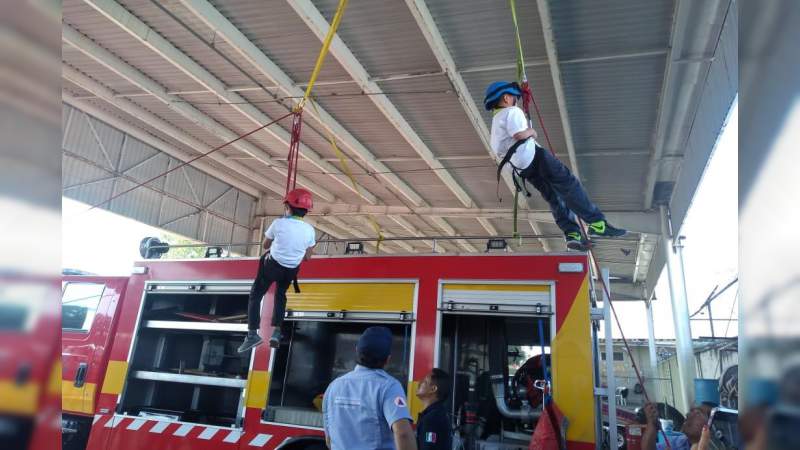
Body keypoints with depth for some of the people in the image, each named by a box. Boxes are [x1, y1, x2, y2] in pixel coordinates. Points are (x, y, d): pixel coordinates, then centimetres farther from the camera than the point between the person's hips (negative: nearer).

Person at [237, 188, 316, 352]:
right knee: (280, 294, 27)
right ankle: (276, 331, 18)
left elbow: (266, 245, 0)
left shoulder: (278, 223, -17)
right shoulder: (309, 230, -11)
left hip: (272, 265, -3)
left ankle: (253, 334, 4)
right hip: (291, 271, 4)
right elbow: (307, 257, -1)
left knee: (255, 295, 12)